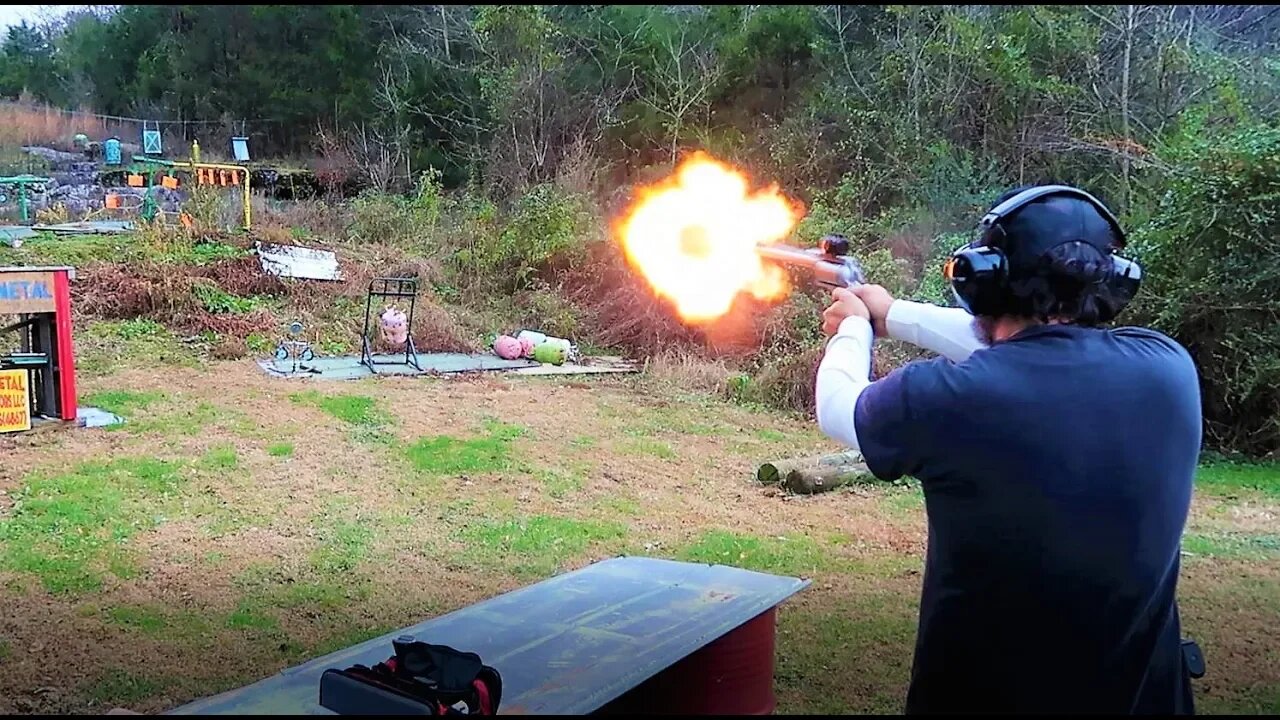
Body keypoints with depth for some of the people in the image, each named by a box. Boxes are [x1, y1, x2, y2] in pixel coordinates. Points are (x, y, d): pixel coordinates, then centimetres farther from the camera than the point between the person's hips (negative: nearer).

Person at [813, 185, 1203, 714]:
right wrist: (892, 314, 19)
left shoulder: (944, 395, -22)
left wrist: (853, 326, 19)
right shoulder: (1166, 368, -10)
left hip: (981, 699, -4)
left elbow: (836, 408, -1)